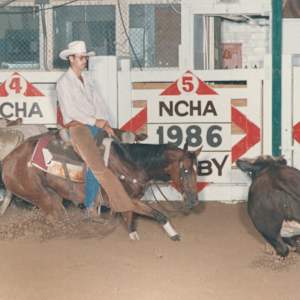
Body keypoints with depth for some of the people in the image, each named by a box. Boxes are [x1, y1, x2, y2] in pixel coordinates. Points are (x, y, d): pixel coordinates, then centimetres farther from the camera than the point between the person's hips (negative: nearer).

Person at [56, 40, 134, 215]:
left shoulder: (87, 80, 19)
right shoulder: (64, 83, -4)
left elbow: (98, 102, 15)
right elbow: (70, 110, -12)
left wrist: (105, 122, -1)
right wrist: (95, 122, -15)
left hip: (96, 125, 7)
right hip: (76, 126, -7)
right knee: (96, 164, -25)